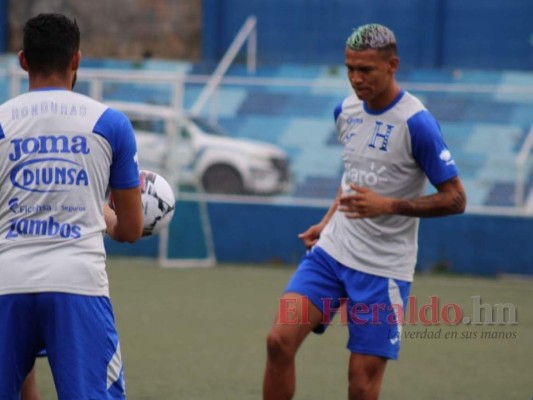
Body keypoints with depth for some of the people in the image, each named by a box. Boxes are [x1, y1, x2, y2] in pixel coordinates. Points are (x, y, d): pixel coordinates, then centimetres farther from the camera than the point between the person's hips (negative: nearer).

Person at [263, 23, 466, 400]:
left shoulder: (416, 123, -15)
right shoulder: (346, 110, 6)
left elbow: (455, 199, -13)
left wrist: (387, 205, -23)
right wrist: (327, 222, 13)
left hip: (382, 269, -6)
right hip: (331, 252, 6)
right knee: (280, 340, -9)